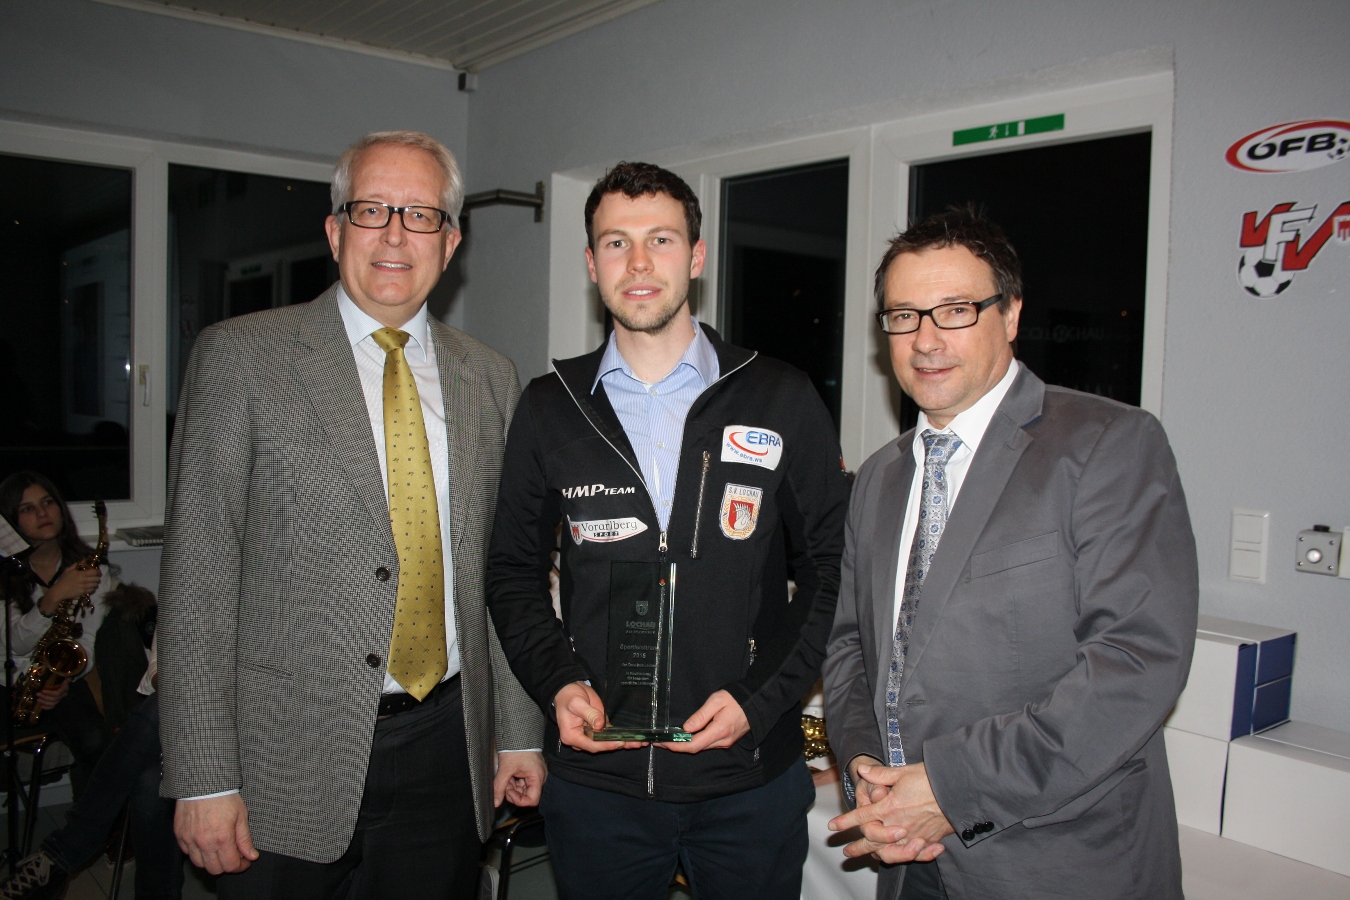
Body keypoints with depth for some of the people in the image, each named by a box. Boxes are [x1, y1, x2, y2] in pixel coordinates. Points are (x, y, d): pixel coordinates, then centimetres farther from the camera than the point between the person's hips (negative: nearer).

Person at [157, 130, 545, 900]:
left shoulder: (491, 379, 7)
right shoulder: (241, 356, -4)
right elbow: (198, 572, -7)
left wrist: (520, 732, 8)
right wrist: (205, 778, -10)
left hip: (446, 749, 3)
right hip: (289, 765, -3)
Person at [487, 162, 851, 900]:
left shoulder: (783, 402, -2)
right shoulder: (549, 408, 2)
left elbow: (830, 568, 1)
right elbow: (514, 570, 9)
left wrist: (762, 698, -10)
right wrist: (557, 682, -6)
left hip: (751, 777, -1)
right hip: (595, 780, 1)